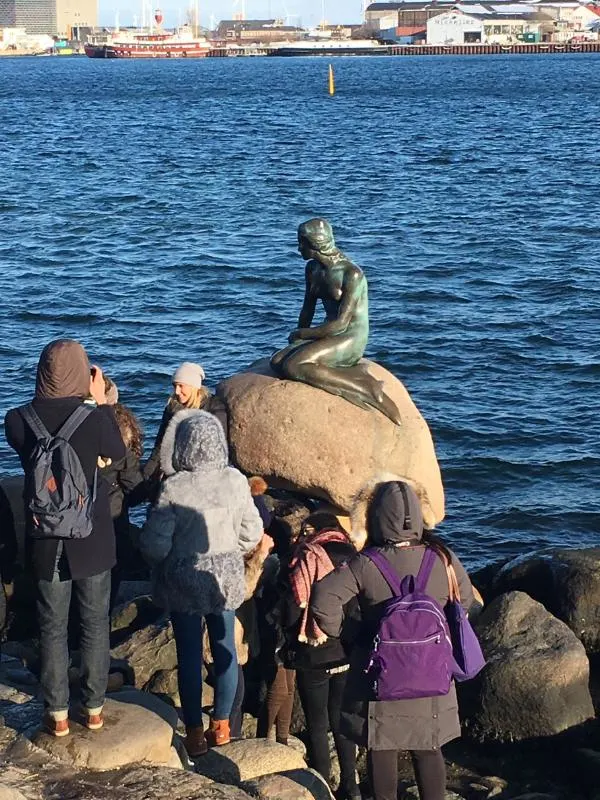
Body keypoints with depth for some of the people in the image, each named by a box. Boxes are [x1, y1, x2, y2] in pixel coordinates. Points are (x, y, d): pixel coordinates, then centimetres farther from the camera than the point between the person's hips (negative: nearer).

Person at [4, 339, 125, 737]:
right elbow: (118, 452, 4)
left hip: (46, 540, 1)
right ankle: (94, 708, 23)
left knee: (52, 627, 13)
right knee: (95, 624, 14)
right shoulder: (95, 416, -17)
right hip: (93, 539, -1)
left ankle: (58, 714, 19)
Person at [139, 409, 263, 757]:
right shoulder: (235, 481, -11)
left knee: (189, 655, 9)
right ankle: (221, 726, 27)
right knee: (225, 649, 16)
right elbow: (252, 533, -3)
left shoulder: (173, 487, -19)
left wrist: (161, 564, 6)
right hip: (226, 579, 3)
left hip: (184, 582, -2)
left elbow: (155, 543, -16)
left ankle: (195, 734, 17)